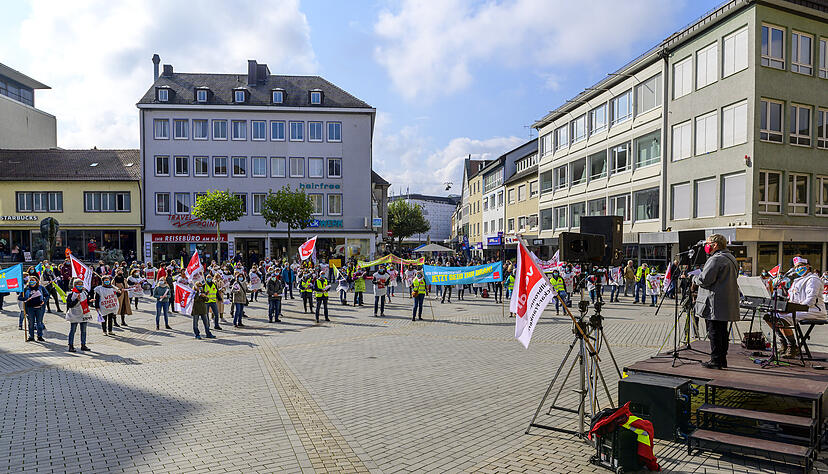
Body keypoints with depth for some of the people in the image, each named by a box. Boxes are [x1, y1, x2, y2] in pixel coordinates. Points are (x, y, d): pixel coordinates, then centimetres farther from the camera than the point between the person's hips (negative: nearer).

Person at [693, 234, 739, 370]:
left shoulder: (716, 259, -16)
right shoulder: (731, 258, 17)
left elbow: (704, 279, -21)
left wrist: (694, 278, 1)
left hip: (715, 304, -10)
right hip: (728, 304, 10)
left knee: (714, 332, -4)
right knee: (722, 331, 14)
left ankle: (716, 361, 0)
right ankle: (722, 359, 20)